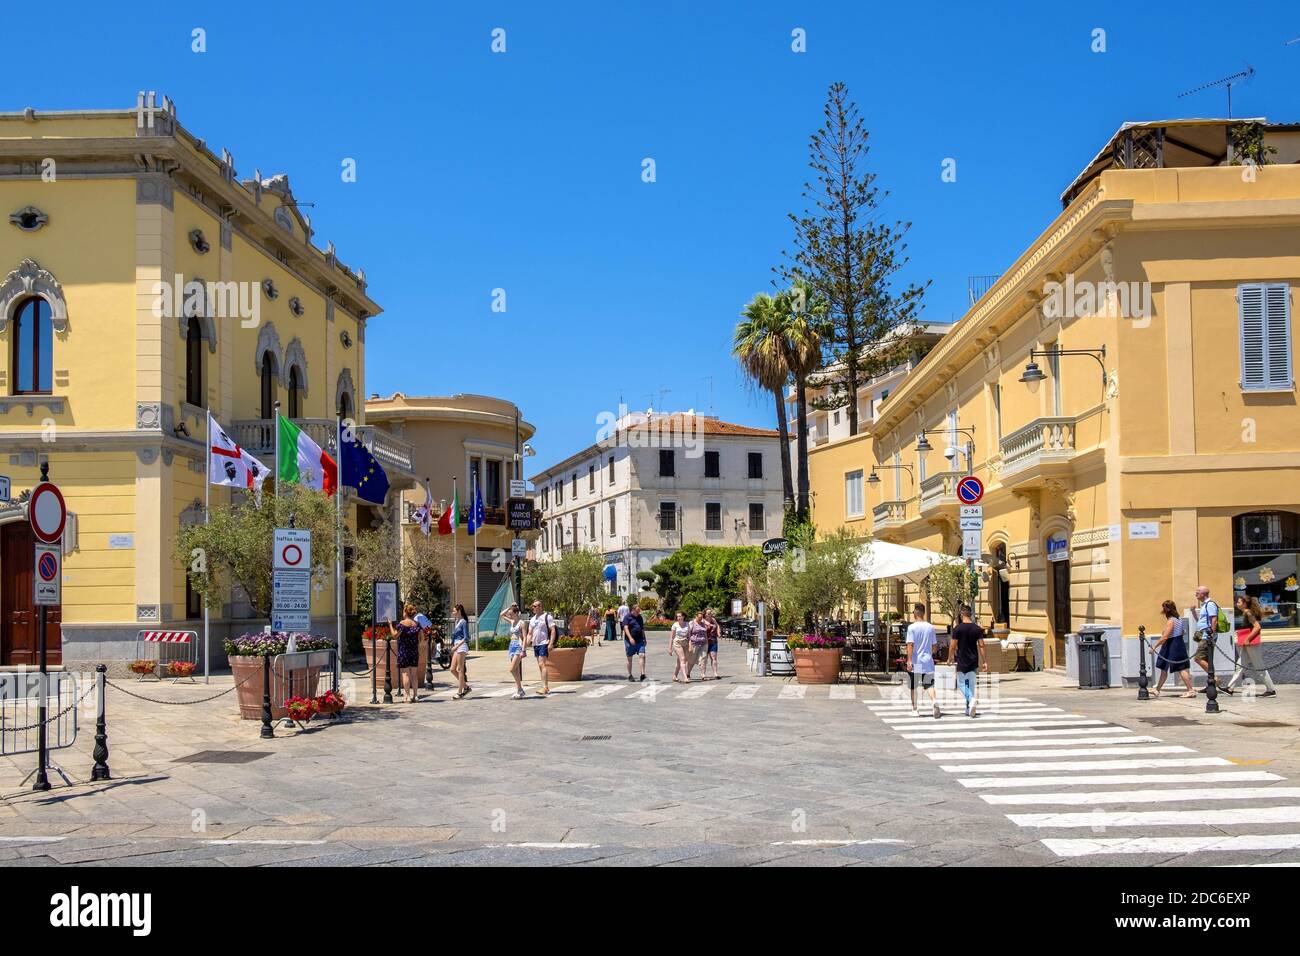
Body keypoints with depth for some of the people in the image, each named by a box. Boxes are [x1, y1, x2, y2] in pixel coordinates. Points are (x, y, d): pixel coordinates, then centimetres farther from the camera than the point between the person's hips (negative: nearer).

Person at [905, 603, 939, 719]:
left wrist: (909, 661, -14)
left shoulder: (912, 627, -9)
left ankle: (915, 710, 13)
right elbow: (934, 646, 11)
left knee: (913, 687, 9)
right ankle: (934, 701, -23)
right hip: (928, 662, 3)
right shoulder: (931, 627, 5)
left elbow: (910, 645, -14)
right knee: (929, 685, 4)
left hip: (915, 662, -3)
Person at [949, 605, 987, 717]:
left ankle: (972, 700, -22)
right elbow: (981, 646, -1)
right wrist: (984, 662, 3)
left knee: (961, 683, 5)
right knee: (971, 684, 12)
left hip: (962, 661, -4)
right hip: (974, 661, 4)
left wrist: (951, 658, 7)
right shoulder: (977, 629, 0)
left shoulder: (957, 629, -10)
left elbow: (953, 646, -8)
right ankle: (969, 710, 14)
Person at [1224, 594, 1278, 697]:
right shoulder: (1245, 613, 13)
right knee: (1241, 666, 8)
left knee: (1259, 667, -2)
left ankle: (1271, 690, 5)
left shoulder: (1248, 613, -14)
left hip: (1251, 644, -10)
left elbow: (1257, 627, -23)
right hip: (1246, 645, 10)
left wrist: (1248, 639, -22)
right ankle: (1230, 689, 8)